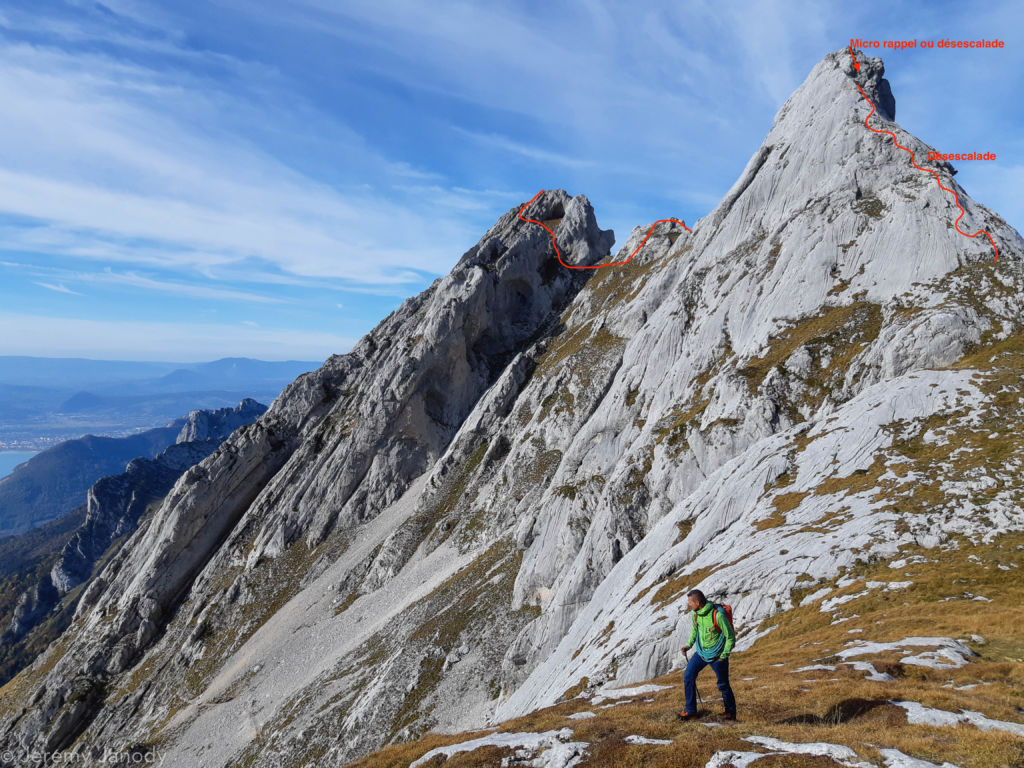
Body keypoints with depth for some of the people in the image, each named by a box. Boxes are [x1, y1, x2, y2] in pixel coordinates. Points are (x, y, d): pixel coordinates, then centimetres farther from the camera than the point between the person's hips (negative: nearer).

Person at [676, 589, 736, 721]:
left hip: (717, 655, -6)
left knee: (723, 685, 7)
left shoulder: (718, 615, -27)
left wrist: (724, 656, -14)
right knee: (688, 677, -2)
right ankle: (691, 711, 7)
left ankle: (730, 712, 31)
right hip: (701, 652, 6)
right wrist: (689, 645, 4)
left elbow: (730, 637, -16)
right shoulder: (696, 613, -6)